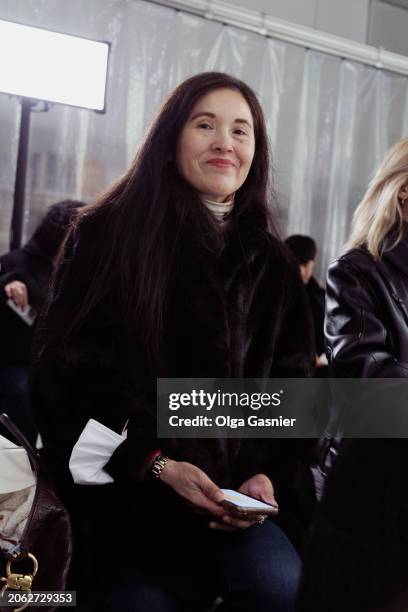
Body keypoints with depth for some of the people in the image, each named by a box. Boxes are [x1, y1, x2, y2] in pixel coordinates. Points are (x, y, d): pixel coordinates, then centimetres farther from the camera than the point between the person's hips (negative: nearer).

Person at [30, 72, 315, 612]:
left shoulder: (270, 262, 10)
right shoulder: (107, 234, -3)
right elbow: (67, 375, -6)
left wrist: (267, 477, -7)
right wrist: (155, 465, -15)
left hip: (234, 487, 3)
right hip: (125, 491, -2)